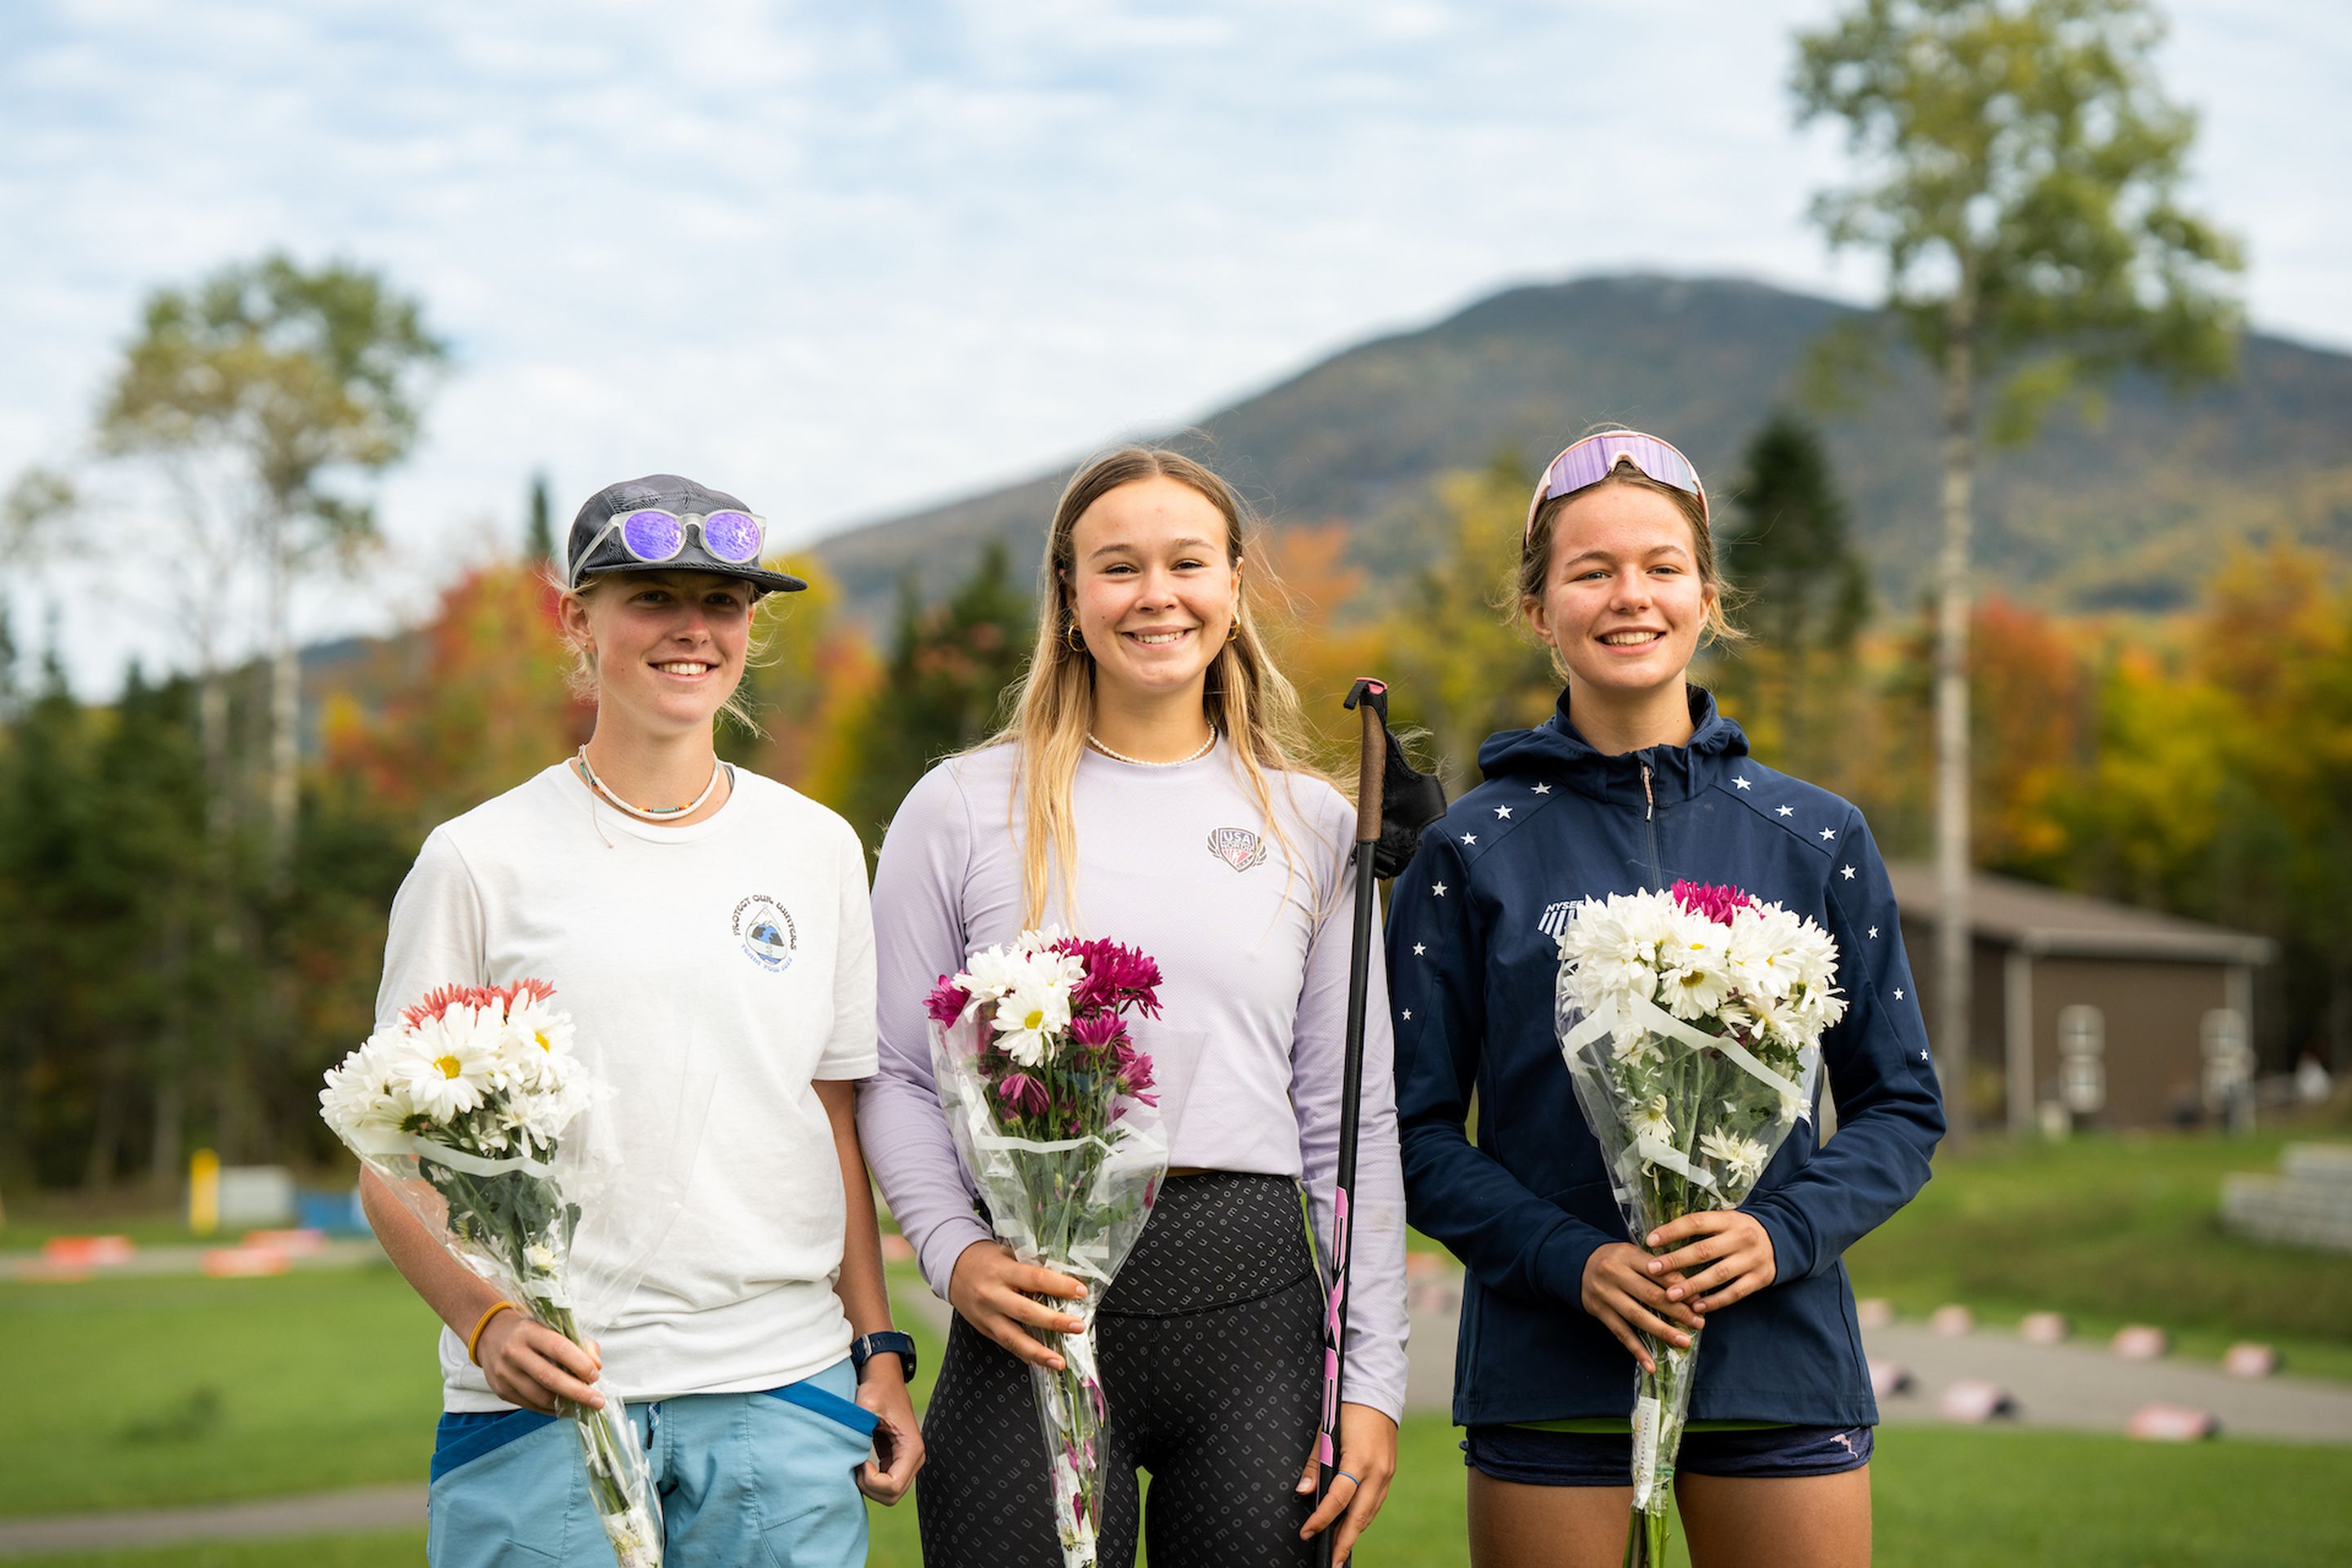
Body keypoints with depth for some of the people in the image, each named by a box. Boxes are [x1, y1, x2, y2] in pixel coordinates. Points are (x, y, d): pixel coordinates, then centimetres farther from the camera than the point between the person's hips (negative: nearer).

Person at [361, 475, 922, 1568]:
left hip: (787, 1397, 3)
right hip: (544, 1397, -2)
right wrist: (487, 1321, -15)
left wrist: (879, 1351, 8)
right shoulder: (480, 861, 1)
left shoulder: (817, 851, 11)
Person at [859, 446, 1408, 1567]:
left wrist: (1373, 1381, 5)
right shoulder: (963, 810, 5)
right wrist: (954, 1251, -11)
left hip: (1256, 1305, 2)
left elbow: (1354, 1118, 10)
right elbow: (893, 1077, 6)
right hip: (1039, 1302, -2)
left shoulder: (1310, 824, 10)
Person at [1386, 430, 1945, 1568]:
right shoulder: (1472, 852, 1)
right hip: (1547, 1375, -1)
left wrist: (1785, 1232, -10)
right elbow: (1415, 1130, 1)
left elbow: (1903, 1108, 8)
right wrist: (1569, 1258, -14)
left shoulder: (1817, 838, 6)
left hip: (1779, 1357, 1)